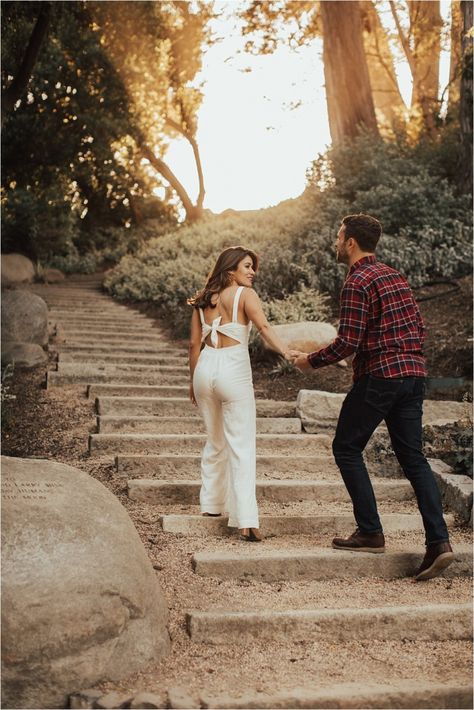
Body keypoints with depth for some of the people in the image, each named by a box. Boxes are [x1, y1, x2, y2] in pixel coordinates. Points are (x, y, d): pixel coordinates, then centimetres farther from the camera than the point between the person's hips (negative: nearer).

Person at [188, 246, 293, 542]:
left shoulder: (203, 299, 13)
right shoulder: (245, 294, -2)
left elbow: (195, 343, 13)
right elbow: (265, 327, -18)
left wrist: (194, 380, 21)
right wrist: (288, 354, -29)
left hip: (205, 367, 6)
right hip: (234, 369, -5)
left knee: (216, 442, 22)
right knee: (242, 446, -6)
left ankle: (211, 504, 34)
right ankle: (247, 521, -14)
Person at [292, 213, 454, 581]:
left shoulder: (357, 282, -11)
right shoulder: (395, 275, 16)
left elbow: (347, 343, -16)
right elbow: (420, 327, 17)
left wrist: (310, 360, -2)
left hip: (379, 375, -8)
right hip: (413, 373, 8)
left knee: (346, 448, 7)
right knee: (413, 457, 8)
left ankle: (371, 533, 6)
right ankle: (439, 541, 0)